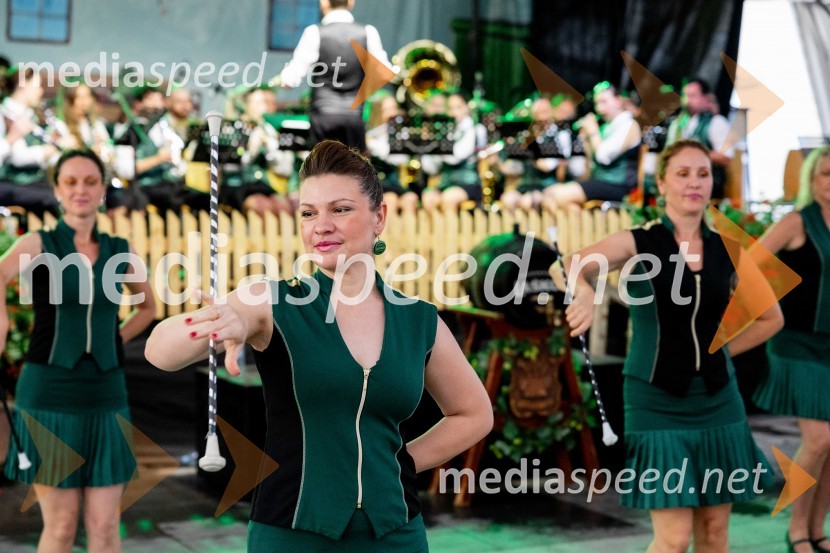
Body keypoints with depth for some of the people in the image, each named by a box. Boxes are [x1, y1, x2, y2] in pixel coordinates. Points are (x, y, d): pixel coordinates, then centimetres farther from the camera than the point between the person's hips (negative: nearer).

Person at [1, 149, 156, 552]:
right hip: (49, 393, -3)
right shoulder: (38, 244, -2)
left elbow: (148, 305, 27)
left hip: (104, 396, 3)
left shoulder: (118, 252, 10)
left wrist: (117, 339, 10)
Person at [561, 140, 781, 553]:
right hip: (657, 403, -4)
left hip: (717, 400, 4)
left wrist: (718, 351, 6)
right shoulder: (638, 244, -6)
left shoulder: (728, 251, 4)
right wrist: (584, 290, -44)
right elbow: (568, 266, -22)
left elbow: (770, 318, 17)